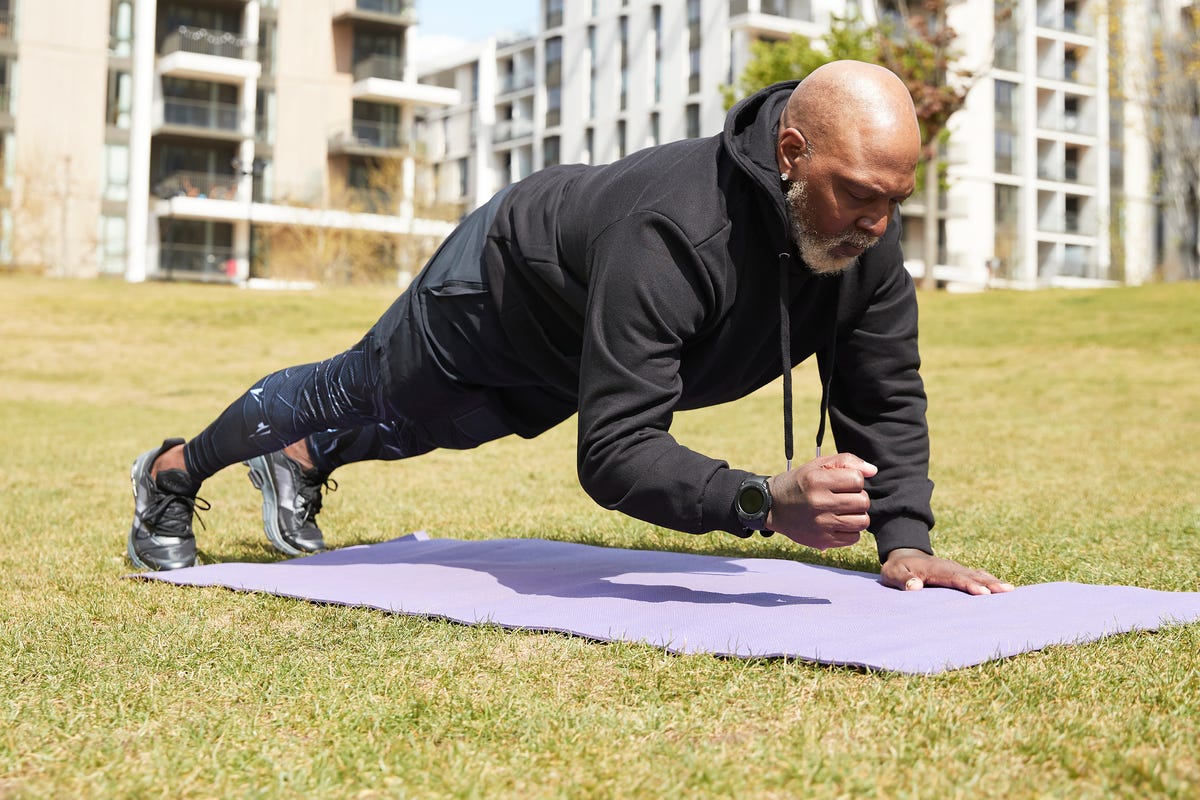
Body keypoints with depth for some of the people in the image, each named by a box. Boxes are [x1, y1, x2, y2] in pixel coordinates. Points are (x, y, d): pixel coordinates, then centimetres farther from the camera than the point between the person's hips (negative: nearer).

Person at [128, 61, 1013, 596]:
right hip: (500, 285, -6)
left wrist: (906, 540, -31)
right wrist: (764, 502, -63)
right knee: (356, 394, 19)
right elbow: (615, 451, -51)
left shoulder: (866, 237, -28)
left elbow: (886, 400, -19)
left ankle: (301, 466, 64)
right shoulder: (674, 238, -50)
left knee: (409, 425, 31)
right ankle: (173, 473, 48)